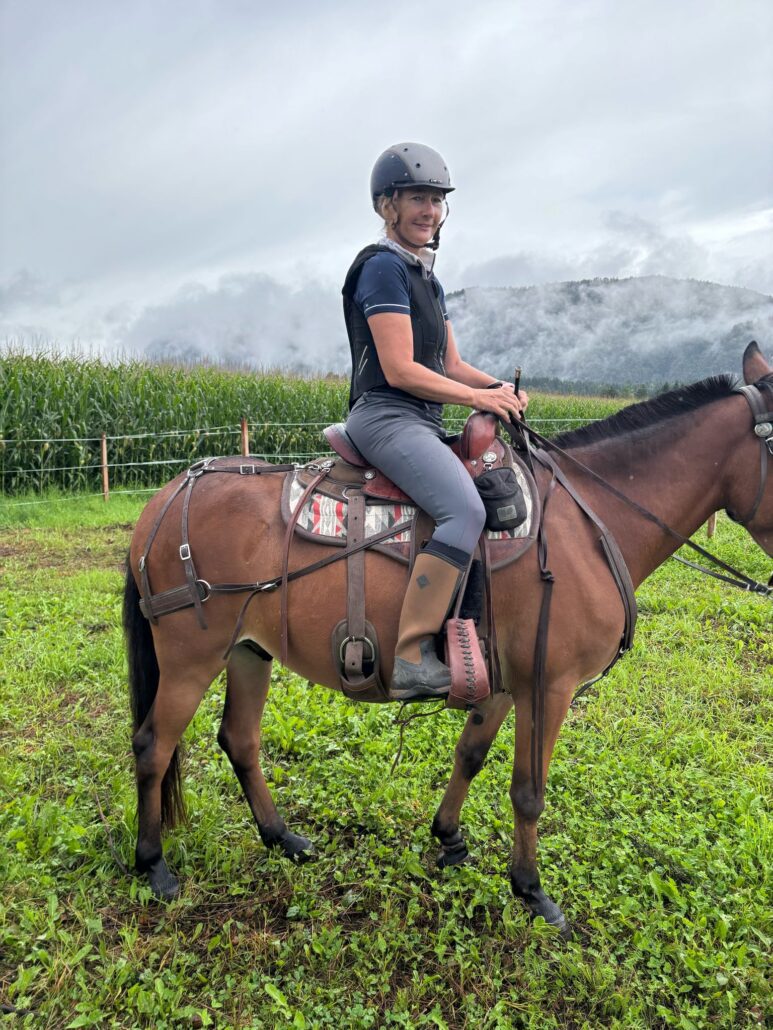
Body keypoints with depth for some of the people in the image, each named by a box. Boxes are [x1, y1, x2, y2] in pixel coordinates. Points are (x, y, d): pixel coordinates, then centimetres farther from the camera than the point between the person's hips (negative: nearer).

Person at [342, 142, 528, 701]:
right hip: (386, 417, -10)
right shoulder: (384, 267, -7)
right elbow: (400, 370, -16)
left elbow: (452, 365, 20)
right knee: (466, 510, -30)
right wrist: (480, 397, -11)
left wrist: (502, 387, 1)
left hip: (424, 423, 10)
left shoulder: (427, 277, 21)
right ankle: (411, 657, -26)